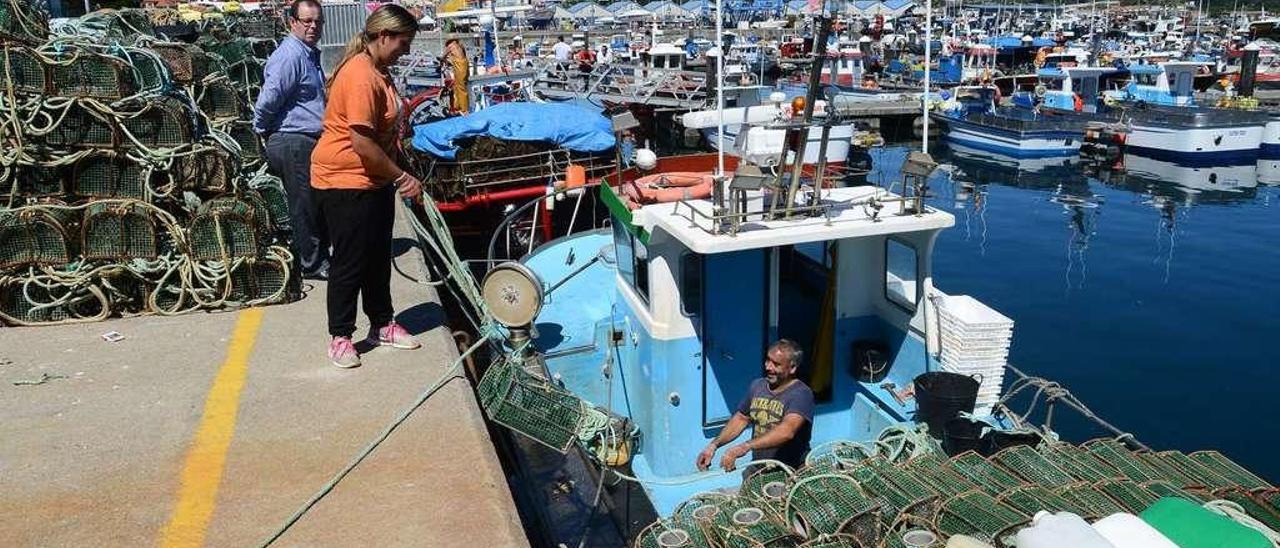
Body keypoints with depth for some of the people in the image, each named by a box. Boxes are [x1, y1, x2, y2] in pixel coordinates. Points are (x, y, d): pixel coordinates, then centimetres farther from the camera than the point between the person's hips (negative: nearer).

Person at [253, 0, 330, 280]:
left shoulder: (310, 54, 16)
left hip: (310, 140, 10)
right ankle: (311, 264, 11)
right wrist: (263, 130, -8)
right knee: (305, 205, 0)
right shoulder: (290, 55, -17)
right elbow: (268, 100, -22)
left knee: (319, 203, 17)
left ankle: (321, 254, 30)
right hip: (293, 143, -10)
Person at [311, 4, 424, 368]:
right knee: (349, 262, -1)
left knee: (378, 256, 16)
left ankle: (382, 324, 29)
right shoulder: (360, 76, -22)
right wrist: (401, 177, -20)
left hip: (374, 179, 10)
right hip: (345, 181, -10)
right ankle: (340, 337, 12)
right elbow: (361, 142, -27)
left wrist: (395, 177, 18)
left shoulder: (378, 72, 10)